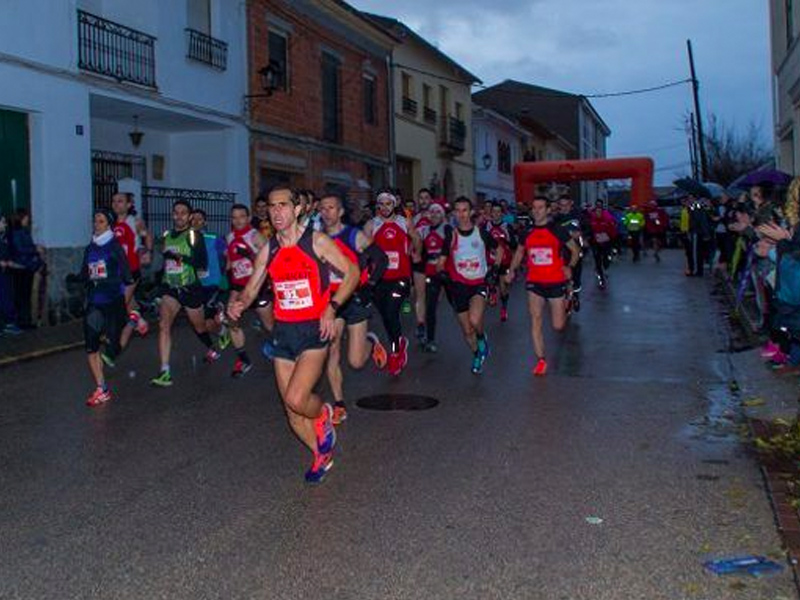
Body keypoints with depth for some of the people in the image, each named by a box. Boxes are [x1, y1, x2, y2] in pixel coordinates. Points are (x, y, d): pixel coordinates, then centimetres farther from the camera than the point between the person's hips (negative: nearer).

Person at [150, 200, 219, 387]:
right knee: (163, 324, -18)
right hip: (169, 288, 3)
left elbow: (203, 263, -15)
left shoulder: (194, 236, -7)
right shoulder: (166, 236, 7)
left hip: (190, 288, -3)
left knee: (199, 326, 15)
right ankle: (164, 372, -20)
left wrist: (181, 257, -20)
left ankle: (211, 350, 49)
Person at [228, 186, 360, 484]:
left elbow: (352, 272, -2)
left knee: (296, 399, -22)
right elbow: (252, 287, 12)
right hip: (283, 331, 5)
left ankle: (323, 415, 14)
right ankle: (322, 454, 34)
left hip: (314, 329, -5)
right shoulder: (268, 250, 6)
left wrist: (331, 307, -14)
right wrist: (239, 303, -12)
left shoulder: (317, 241, -6)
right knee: (292, 412, 9)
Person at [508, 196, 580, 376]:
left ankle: (565, 306, 39)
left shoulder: (557, 230, -4)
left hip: (556, 282, -2)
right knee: (535, 321, -5)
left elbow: (575, 249, 3)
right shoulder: (527, 233, 5)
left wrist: (569, 266, -11)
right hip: (535, 283, 2)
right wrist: (512, 270, 7)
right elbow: (520, 252, 20)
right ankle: (541, 360, 4)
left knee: (558, 326, 3)